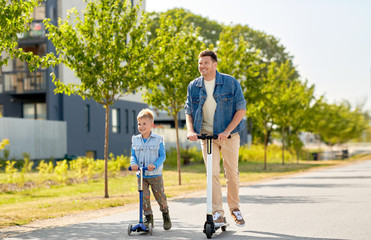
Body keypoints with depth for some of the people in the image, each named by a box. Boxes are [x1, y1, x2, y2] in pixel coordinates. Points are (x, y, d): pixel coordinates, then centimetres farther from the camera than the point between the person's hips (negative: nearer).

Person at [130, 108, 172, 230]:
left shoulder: (158, 139, -4)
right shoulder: (135, 140, 5)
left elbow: (162, 156, -6)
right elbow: (133, 155, 7)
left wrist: (155, 165, -23)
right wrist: (133, 163, -15)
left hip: (155, 174, -2)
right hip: (141, 175, 2)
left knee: (160, 196, 3)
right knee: (144, 196, -2)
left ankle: (165, 214, 28)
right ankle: (148, 217, 14)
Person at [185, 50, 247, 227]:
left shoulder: (230, 83, -6)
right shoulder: (193, 86, 3)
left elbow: (241, 109, -7)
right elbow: (189, 111, 8)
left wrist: (227, 131, -17)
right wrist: (190, 130, -11)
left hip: (228, 135, -1)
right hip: (206, 134, 2)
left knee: (232, 173, 5)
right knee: (212, 174, -5)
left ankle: (235, 208, 23)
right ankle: (218, 213, -1)